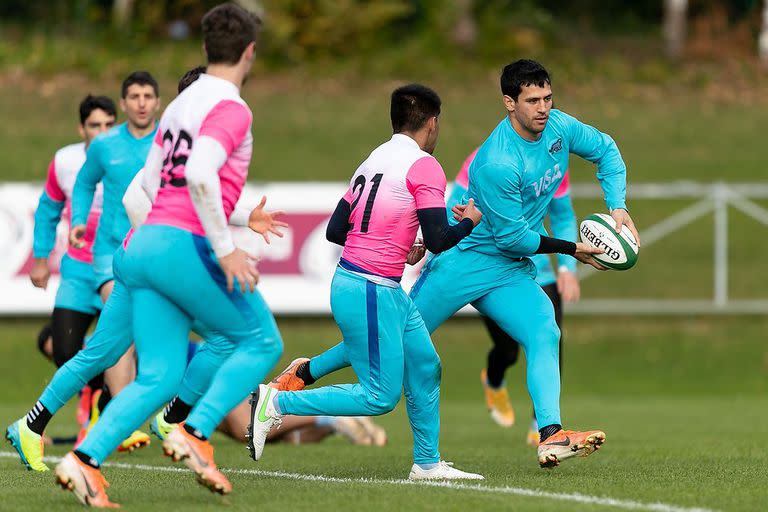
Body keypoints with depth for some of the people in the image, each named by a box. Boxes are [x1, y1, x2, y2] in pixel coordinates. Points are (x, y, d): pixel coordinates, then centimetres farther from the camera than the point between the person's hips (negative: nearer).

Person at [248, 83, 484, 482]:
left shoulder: (373, 161, 12)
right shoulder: (423, 166, -12)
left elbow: (334, 231, 14)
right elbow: (438, 241, -15)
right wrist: (470, 221, 5)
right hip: (370, 291, -9)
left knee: (425, 369, 16)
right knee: (380, 396, -4)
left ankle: (427, 463, 23)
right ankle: (277, 402, -4)